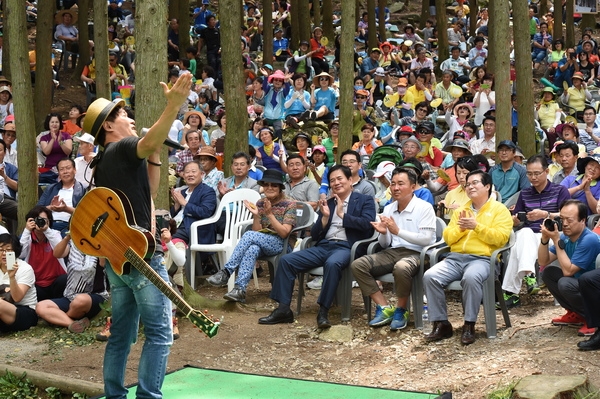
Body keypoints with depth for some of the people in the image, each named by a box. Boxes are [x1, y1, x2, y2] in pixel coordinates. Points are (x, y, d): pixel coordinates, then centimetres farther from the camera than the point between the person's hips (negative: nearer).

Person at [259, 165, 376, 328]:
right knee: (286, 260, -13)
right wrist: (325, 217, 0)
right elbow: (314, 235, 16)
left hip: (345, 247, -6)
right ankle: (283, 309, -11)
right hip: (323, 246, 6)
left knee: (332, 263, -40)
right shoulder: (327, 203, 21)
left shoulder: (364, 201, 8)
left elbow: (368, 224, -10)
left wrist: (342, 215, -6)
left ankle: (323, 311, -30)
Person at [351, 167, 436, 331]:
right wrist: (383, 233, -7)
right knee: (358, 265, -16)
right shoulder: (388, 209, 15)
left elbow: (426, 239, -13)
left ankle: (401, 310, -13)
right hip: (392, 252, 6)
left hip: (416, 254, -6)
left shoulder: (424, 208, -4)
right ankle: (384, 308, -10)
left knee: (401, 268, -40)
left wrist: (398, 231, -18)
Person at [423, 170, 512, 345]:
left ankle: (469, 326, -24)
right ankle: (441, 324, -13)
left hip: (482, 259, -5)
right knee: (430, 276, -22)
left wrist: (476, 227, -13)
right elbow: (447, 238, 17)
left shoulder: (499, 209, 7)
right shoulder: (460, 211, 23)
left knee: (471, 278, -39)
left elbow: (501, 238, -7)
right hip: (455, 258, 5)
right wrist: (460, 228, -2)